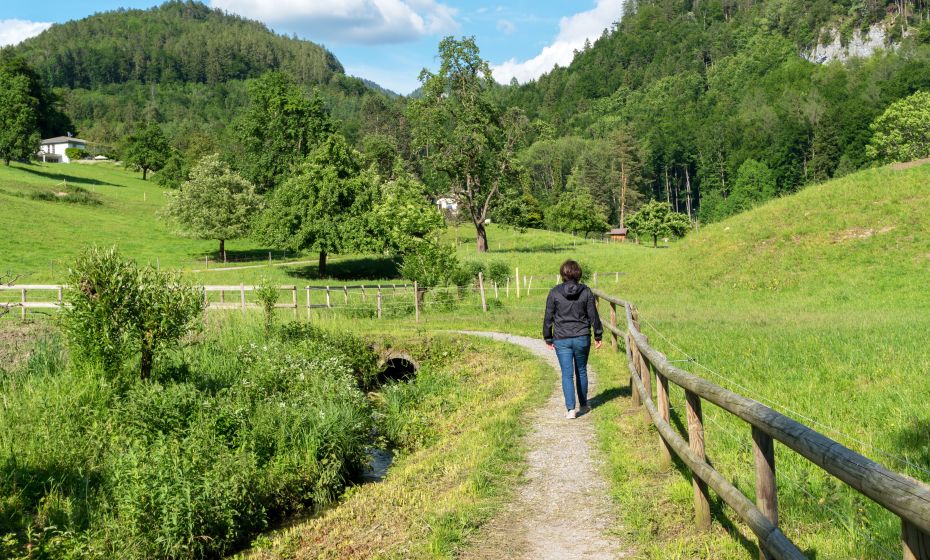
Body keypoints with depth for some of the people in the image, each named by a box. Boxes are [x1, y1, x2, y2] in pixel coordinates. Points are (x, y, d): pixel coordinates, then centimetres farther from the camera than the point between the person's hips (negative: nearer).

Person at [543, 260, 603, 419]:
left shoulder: (554, 292, -6)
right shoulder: (586, 291, -4)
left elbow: (548, 317, -2)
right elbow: (593, 315, 0)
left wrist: (548, 338, 9)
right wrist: (598, 335, 10)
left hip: (562, 340, -1)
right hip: (582, 338, 1)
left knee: (567, 374, 1)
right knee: (581, 371, 17)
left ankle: (570, 409, -6)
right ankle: (583, 405, 28)